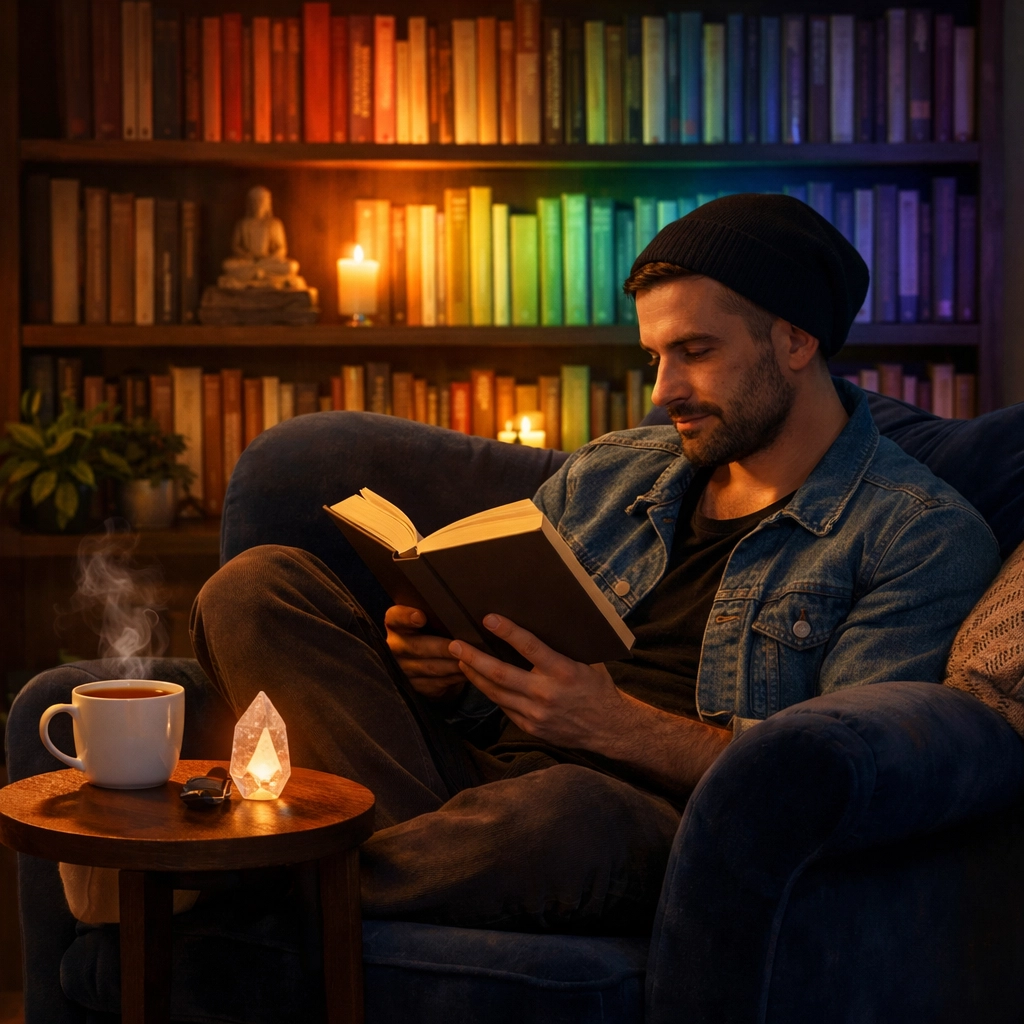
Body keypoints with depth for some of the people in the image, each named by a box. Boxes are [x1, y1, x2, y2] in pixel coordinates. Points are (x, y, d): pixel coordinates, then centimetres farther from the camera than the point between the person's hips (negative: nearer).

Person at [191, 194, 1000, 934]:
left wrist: (618, 724, -20)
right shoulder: (605, 475, 21)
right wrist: (442, 672, -3)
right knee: (260, 586, -10)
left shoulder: (925, 535, 2)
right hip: (485, 770, 6)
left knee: (567, 811, -43)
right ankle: (438, 864, -23)